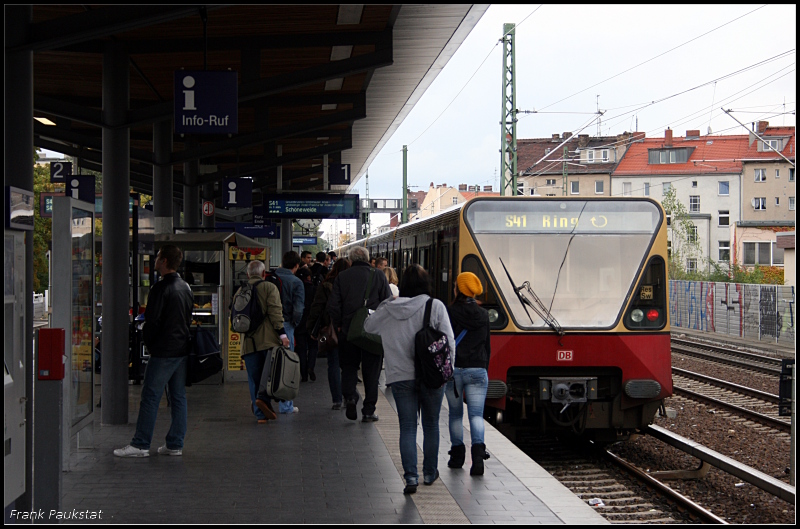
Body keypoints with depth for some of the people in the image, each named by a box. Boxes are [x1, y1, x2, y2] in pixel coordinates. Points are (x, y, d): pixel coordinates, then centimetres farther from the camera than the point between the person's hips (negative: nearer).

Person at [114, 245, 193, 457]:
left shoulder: (160, 289, -14)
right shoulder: (186, 287, 12)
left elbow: (152, 321, -14)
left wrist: (149, 344, 1)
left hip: (163, 352, -8)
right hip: (183, 350, 8)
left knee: (150, 396, -4)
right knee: (179, 397, 9)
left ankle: (140, 444, -3)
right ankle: (175, 444, 12)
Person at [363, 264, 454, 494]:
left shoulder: (388, 309, 0)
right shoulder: (436, 306, -7)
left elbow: (368, 326, 18)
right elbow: (449, 341, -9)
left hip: (401, 377, 1)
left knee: (407, 427, 4)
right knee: (431, 425, 15)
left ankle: (410, 476, -9)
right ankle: (429, 473, 26)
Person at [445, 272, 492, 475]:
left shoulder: (449, 312, -6)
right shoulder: (483, 315, 6)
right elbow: (487, 345, 12)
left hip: (453, 369, -2)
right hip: (477, 370, 2)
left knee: (455, 414, 13)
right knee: (476, 414, -3)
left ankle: (457, 455, 18)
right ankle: (478, 453, -21)